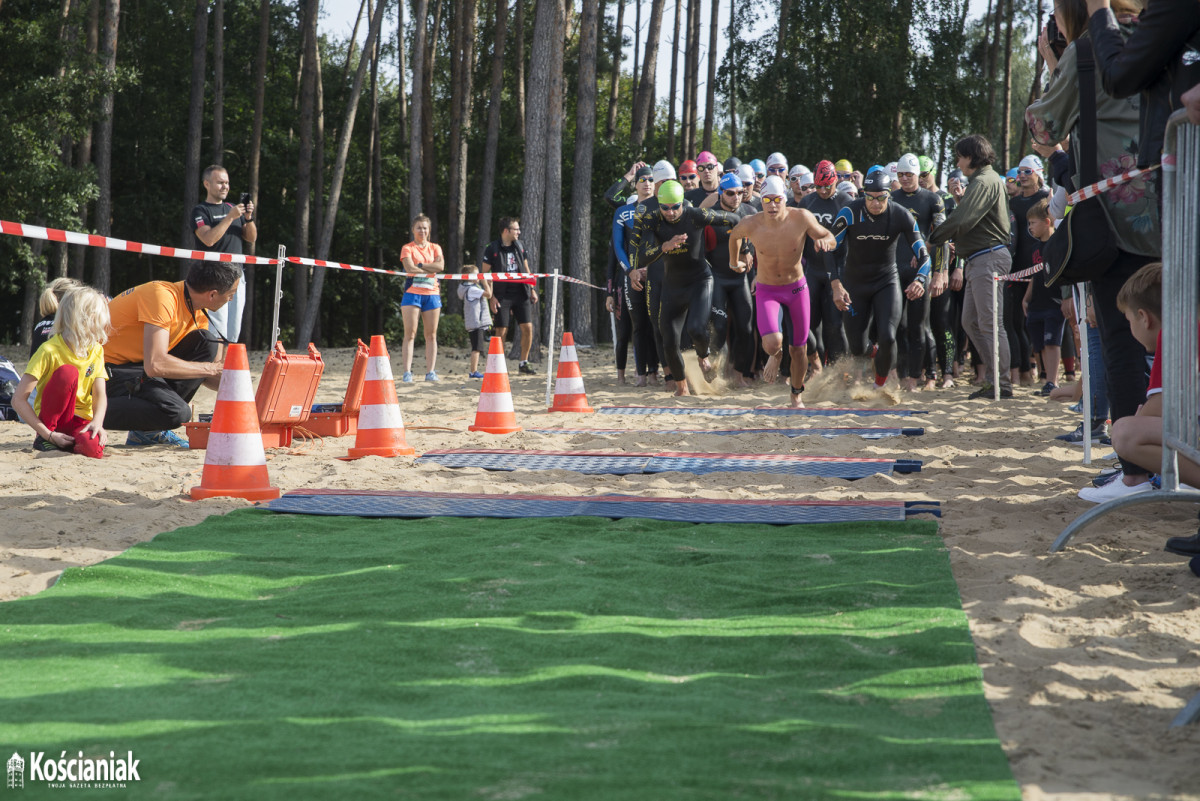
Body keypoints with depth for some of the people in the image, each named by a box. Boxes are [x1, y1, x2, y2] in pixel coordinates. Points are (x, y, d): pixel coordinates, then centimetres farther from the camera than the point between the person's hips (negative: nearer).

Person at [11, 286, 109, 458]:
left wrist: (97, 422, -25)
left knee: (94, 448, -35)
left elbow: (100, 395, -3)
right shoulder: (50, 350, -14)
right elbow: (18, 400, -17)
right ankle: (43, 439, -17)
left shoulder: (96, 350, 4)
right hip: (50, 420, -3)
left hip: (80, 421, 3)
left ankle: (64, 442, -1)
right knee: (68, 372, -30)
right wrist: (48, 434, -24)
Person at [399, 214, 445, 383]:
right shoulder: (407, 248, 3)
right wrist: (431, 270, -7)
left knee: (431, 335, 3)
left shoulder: (435, 248, 13)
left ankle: (430, 372, 5)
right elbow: (409, 268, -13)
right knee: (410, 334, -8)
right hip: (412, 293, -3)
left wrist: (420, 265, -11)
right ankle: (407, 372, -11)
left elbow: (440, 266, -5)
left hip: (431, 294, 3)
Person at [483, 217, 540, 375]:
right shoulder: (492, 249, -5)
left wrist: (532, 289, 12)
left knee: (528, 328, -3)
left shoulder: (519, 246, 11)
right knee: (501, 331, -5)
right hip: (502, 296, -4)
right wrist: (491, 297, -9)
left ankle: (523, 364, 9)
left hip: (521, 294, 5)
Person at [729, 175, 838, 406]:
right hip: (767, 291, -1)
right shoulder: (750, 224, -18)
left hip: (797, 288, 1)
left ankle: (796, 396, 38)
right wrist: (734, 262, 20)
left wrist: (824, 241, -29)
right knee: (772, 342, -24)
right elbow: (734, 236, 7)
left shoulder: (802, 218, -19)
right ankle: (775, 355, 16)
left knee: (798, 349, 12)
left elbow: (831, 239, -6)